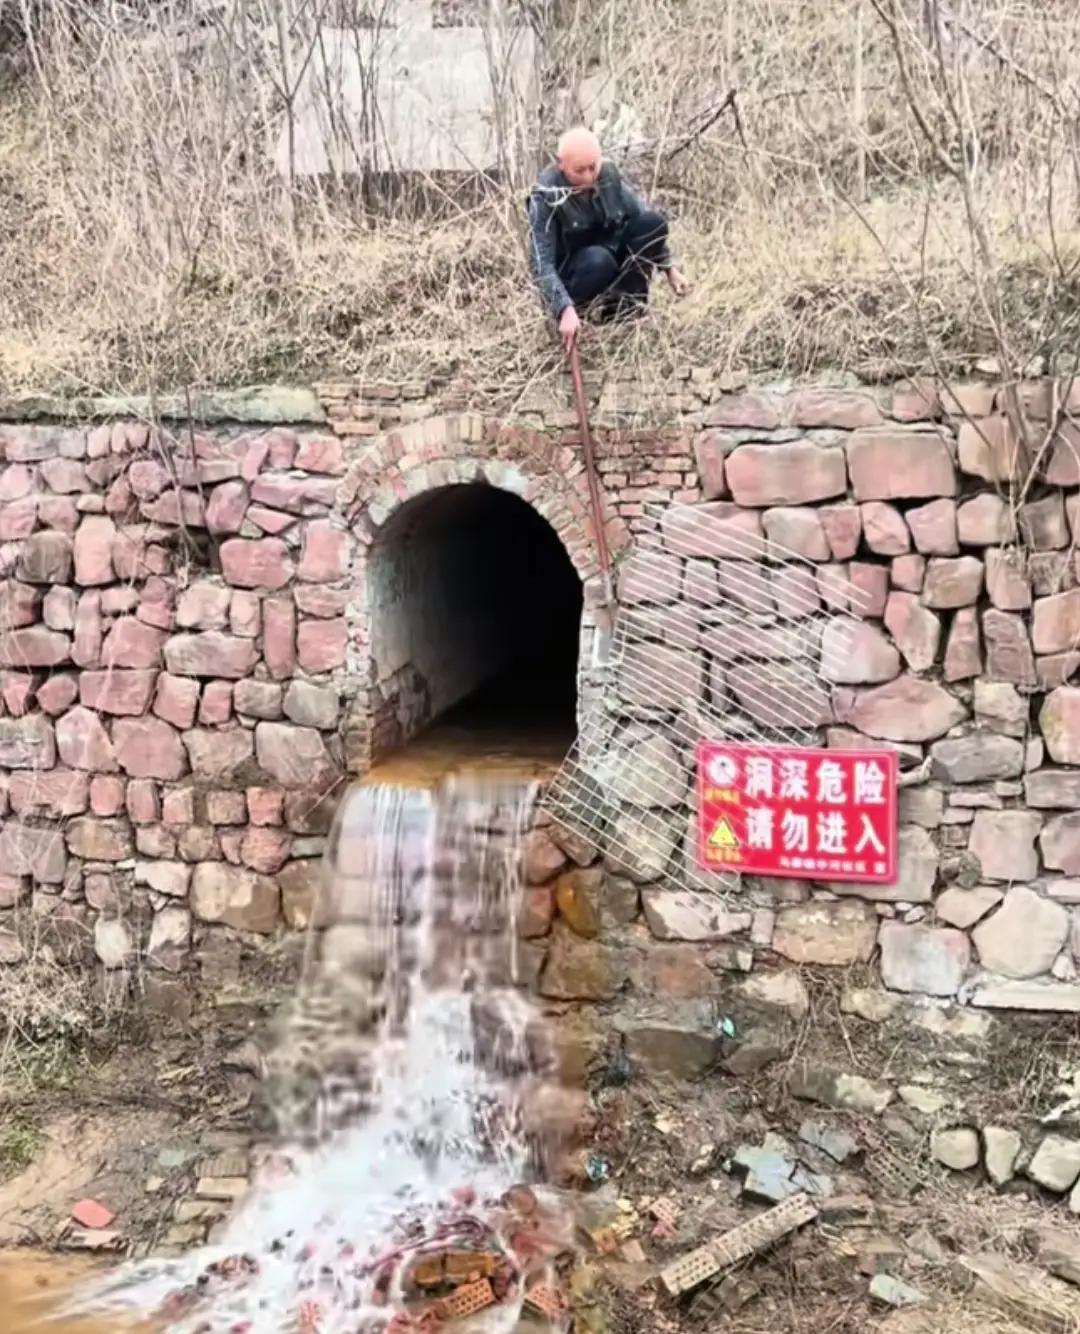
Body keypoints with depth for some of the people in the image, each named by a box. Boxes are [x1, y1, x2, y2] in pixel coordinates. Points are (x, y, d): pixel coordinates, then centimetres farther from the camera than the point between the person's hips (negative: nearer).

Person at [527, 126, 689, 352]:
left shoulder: (609, 175, -9)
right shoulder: (546, 196, -22)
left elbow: (641, 215, 3)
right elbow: (542, 264, -27)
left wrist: (669, 267, -3)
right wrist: (565, 309, -41)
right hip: (570, 274, -5)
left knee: (653, 221, -19)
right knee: (598, 260, -39)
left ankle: (623, 306, -10)